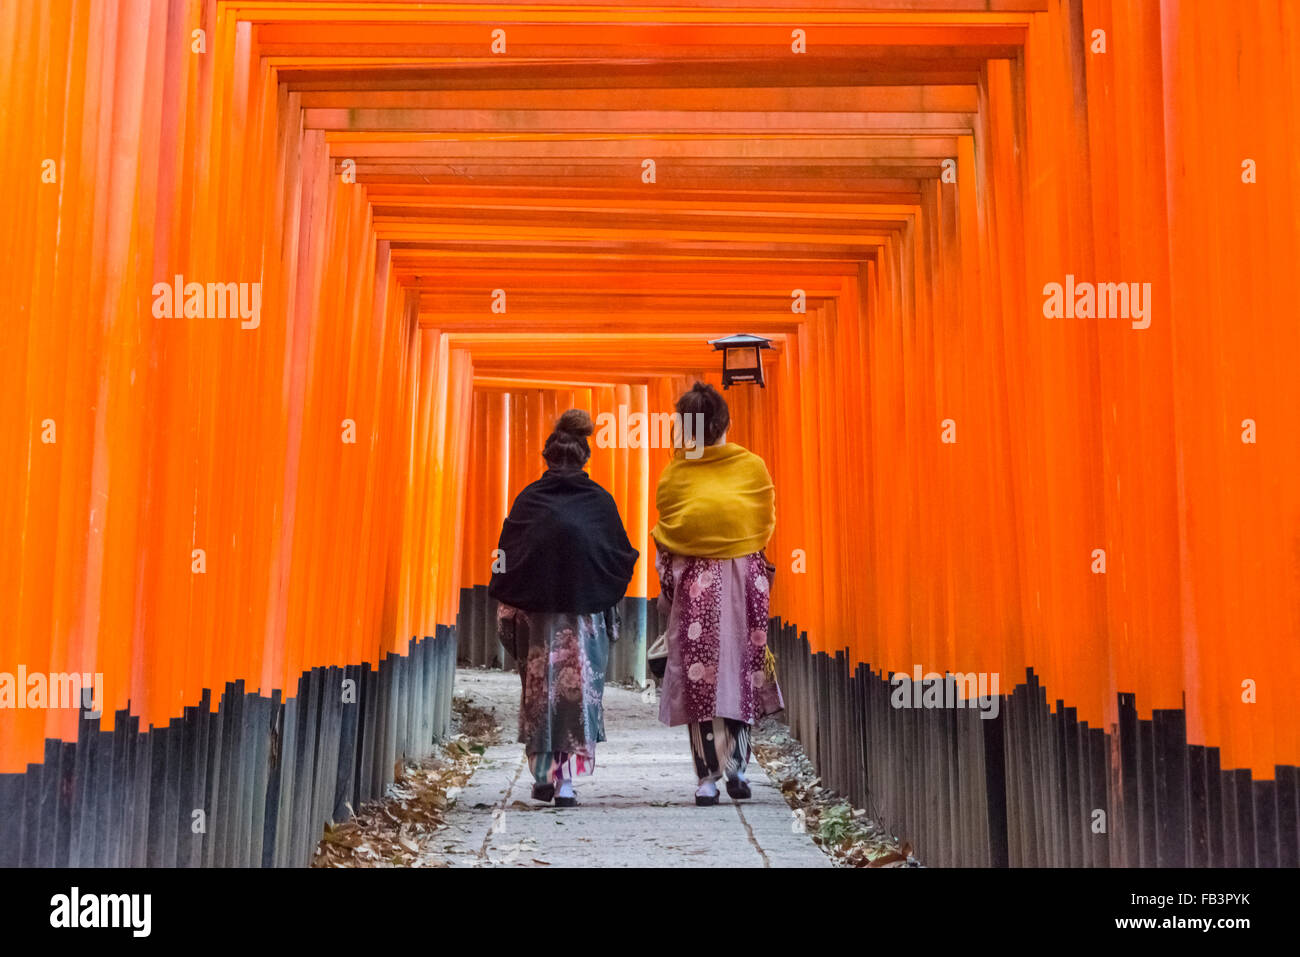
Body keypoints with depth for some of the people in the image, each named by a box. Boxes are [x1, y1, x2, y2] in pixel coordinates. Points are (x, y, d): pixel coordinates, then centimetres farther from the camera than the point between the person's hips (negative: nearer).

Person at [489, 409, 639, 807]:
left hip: (536, 612, 1)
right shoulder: (600, 501, 0)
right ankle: (566, 781, -1)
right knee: (579, 688, 4)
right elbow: (622, 559, 3)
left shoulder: (528, 499, 1)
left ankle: (544, 774, 17)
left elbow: (505, 558, 1)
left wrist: (508, 614, 9)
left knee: (540, 688, 14)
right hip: (586, 613, -1)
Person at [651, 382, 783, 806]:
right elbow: (767, 525, 6)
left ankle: (708, 777, 3)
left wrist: (668, 592, 12)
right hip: (744, 581, 1)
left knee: (698, 677, 5)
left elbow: (664, 541, 0)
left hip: (694, 585, -1)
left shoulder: (674, 475, -6)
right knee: (741, 668, 14)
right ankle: (737, 766, 11)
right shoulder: (754, 467, -4)